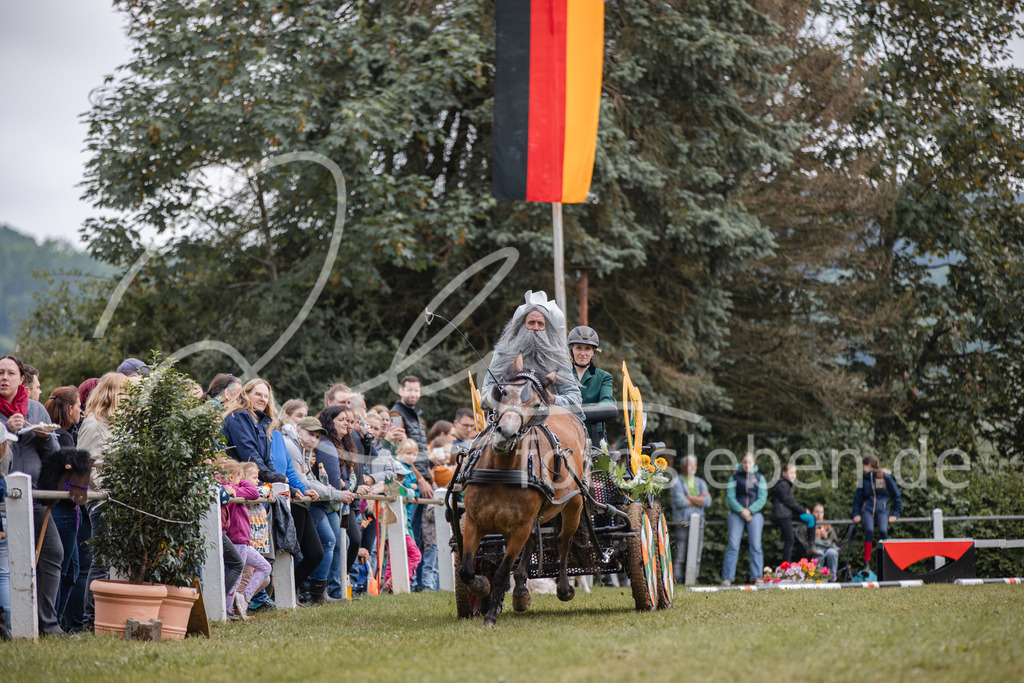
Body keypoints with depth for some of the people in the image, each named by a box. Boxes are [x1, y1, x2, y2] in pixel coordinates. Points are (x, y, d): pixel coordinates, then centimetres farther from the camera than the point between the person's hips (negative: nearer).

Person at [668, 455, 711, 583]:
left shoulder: (700, 483, 19)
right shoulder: (676, 482, 3)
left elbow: (707, 501, 3)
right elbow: (679, 501, -12)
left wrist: (688, 497, -6)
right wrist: (698, 500, -3)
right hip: (682, 522, -5)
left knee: (696, 556, 2)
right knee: (680, 554, -10)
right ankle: (676, 580, -10)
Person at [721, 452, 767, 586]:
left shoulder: (759, 478, 11)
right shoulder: (734, 478, 9)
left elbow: (762, 498, 3)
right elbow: (730, 497, 1)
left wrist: (750, 511, -11)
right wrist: (741, 511, -14)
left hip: (754, 513, 1)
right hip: (736, 513, -1)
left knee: (755, 545, -7)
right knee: (733, 544, -10)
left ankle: (757, 576, -4)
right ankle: (727, 577, -11)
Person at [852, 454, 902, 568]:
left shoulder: (886, 477, 5)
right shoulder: (864, 479, 14)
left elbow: (897, 497, 10)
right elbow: (857, 498, 20)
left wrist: (895, 514, 2)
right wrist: (856, 514, 8)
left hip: (882, 509, -2)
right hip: (867, 510, 2)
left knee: (883, 530, -30)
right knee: (869, 530, -27)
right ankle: (867, 562, -26)